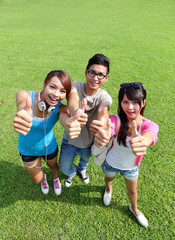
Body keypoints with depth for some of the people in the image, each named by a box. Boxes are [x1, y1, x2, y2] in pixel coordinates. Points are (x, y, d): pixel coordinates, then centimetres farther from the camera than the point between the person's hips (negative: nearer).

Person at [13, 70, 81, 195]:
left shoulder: (60, 108, -28)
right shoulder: (25, 96, -29)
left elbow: (65, 118, -50)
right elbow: (22, 109, -51)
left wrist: (71, 124, -76)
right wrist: (22, 117, -77)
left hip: (49, 148, 0)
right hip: (27, 150, 1)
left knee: (54, 166, 30)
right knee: (37, 180, 23)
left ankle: (56, 178, 69)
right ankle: (43, 179, 63)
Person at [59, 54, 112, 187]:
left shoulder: (105, 97, -22)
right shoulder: (75, 86, -23)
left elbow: (102, 110, -45)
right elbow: (73, 100, -46)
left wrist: (101, 123, -70)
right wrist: (75, 113, -71)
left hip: (89, 142, 1)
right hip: (70, 140, 0)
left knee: (85, 160, 32)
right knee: (65, 168, 20)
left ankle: (82, 169, 72)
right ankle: (72, 173, 61)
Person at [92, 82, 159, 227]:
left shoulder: (149, 125, -28)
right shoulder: (117, 120, -30)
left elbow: (149, 135, -52)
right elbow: (108, 128, -53)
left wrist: (142, 141, -77)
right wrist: (101, 134, -79)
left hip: (131, 168, 1)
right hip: (111, 163, 0)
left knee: (132, 191, 26)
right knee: (109, 179, 31)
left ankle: (134, 209, 62)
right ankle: (108, 189, 70)